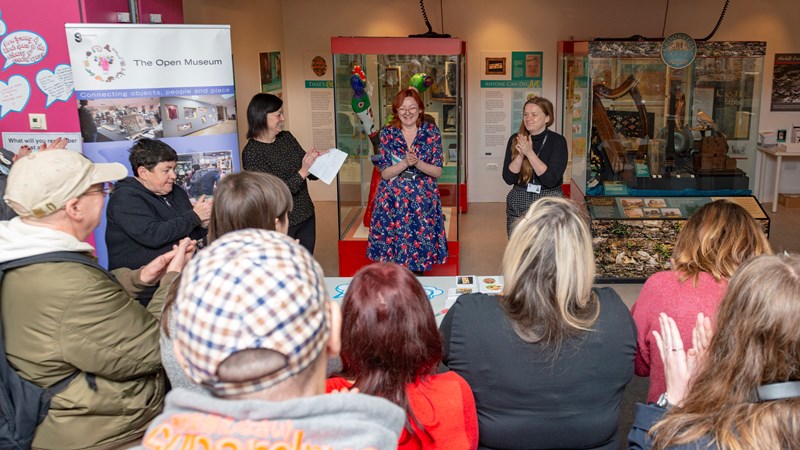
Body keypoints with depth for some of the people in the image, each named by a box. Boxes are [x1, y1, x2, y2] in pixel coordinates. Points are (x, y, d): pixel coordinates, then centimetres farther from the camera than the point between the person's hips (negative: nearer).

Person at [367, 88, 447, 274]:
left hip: (424, 201, 1)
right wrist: (405, 163, -21)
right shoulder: (387, 133, 0)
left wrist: (417, 163, -19)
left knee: (421, 248, 3)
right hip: (393, 201, 0)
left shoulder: (431, 132, 1)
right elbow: (384, 173, -5)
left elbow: (438, 171, -2)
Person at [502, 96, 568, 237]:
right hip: (518, 204, 2)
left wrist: (529, 153, -22)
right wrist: (520, 154, -19)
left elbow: (551, 180, -17)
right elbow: (508, 178, -5)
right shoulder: (516, 139, 0)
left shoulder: (557, 141, -7)